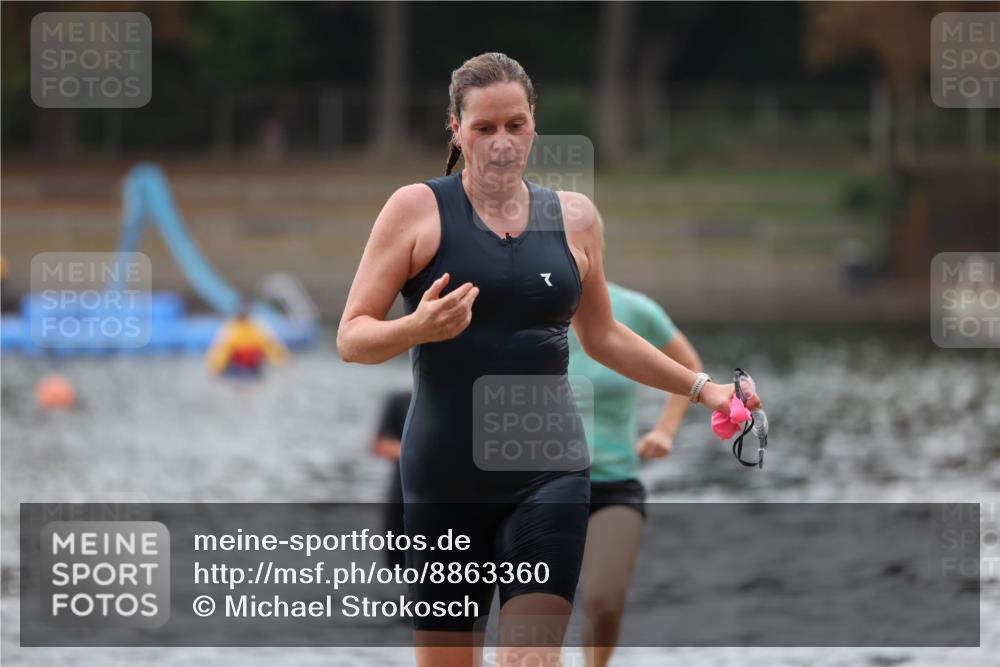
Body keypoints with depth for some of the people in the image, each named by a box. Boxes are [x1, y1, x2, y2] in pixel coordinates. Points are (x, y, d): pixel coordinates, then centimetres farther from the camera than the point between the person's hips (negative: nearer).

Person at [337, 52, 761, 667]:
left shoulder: (573, 217, 9)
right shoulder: (417, 209, -2)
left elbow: (603, 335, 24)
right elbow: (352, 336, -4)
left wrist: (701, 387, 19)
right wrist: (418, 328, -24)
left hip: (547, 471, 1)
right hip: (444, 473, -1)